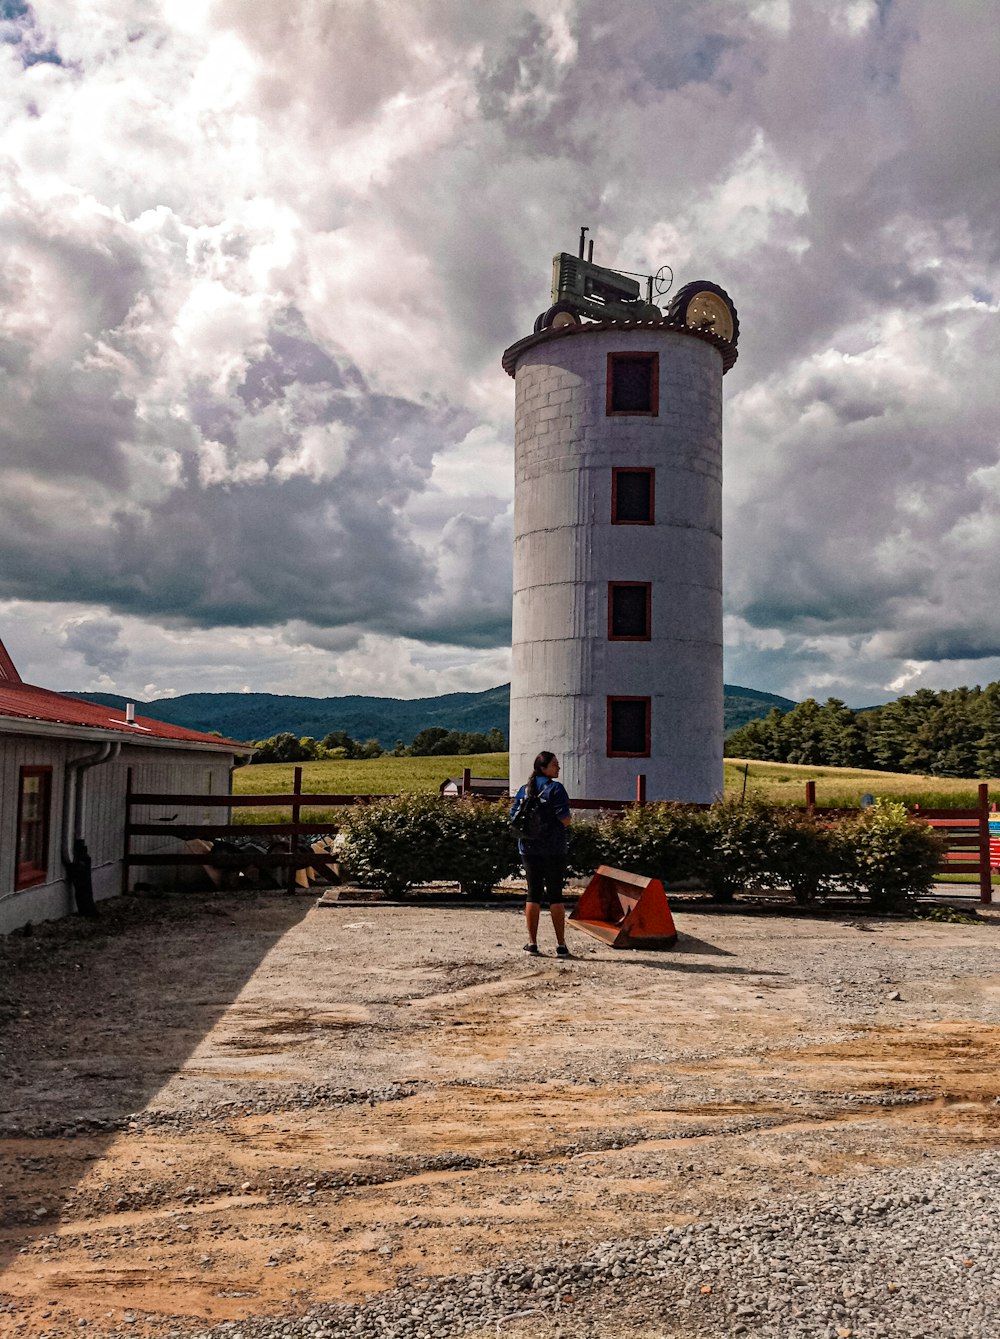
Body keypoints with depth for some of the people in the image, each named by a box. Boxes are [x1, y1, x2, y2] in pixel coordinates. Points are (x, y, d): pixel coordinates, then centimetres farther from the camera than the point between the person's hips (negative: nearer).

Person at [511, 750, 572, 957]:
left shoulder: (524, 790, 8)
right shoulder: (555, 788, -9)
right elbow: (565, 819, -14)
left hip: (529, 848, 4)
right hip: (553, 848, -4)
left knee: (533, 894, 9)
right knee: (555, 895, 1)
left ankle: (532, 942, 10)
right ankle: (561, 944, 3)